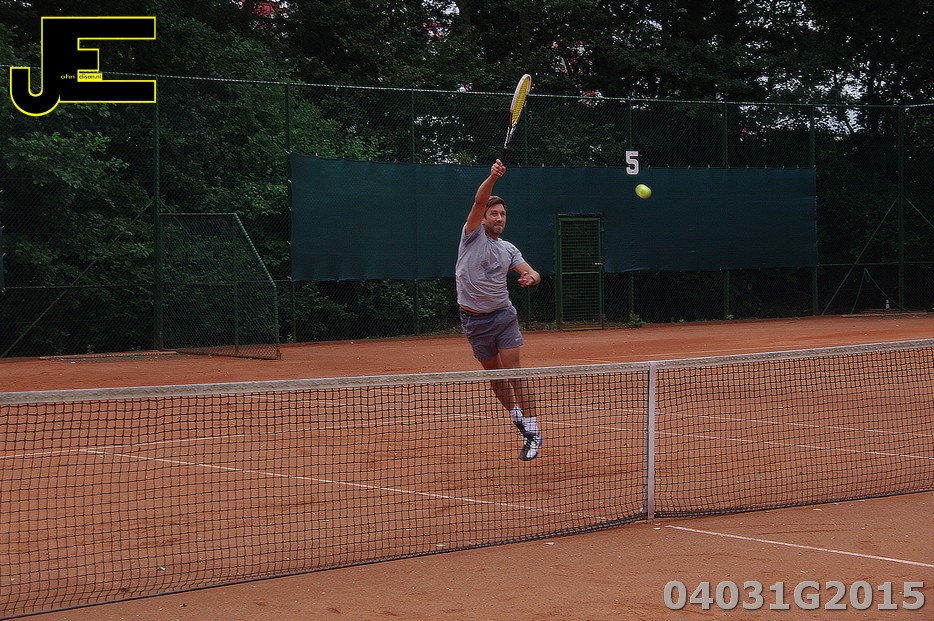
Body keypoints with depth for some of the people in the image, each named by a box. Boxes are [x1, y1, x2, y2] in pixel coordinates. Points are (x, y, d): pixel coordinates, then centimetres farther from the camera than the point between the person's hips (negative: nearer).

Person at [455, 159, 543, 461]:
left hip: (503, 314, 1)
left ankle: (532, 431, -11)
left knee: (514, 371, -10)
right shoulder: (473, 235, 0)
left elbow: (532, 272, 4)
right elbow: (479, 201, -15)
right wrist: (492, 177, -30)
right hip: (474, 319, -1)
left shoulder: (509, 249, 10)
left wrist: (531, 277, -21)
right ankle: (514, 413, 32)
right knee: (494, 374, 8)